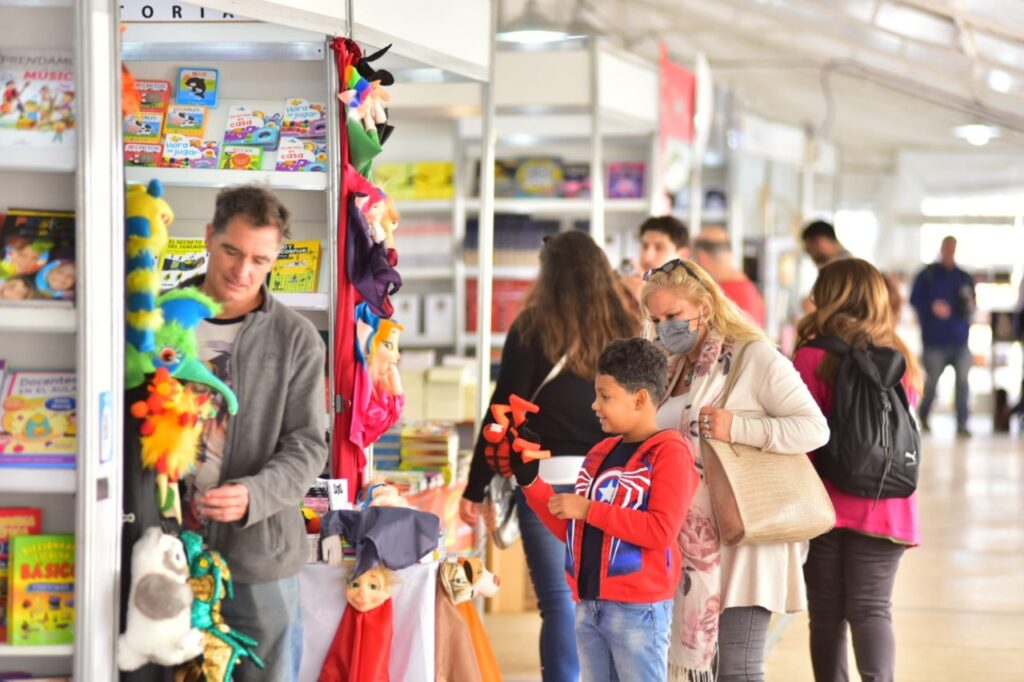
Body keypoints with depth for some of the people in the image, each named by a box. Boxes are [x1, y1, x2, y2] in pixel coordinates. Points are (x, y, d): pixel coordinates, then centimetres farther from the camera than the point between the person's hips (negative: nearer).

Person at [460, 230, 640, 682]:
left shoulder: (534, 328, -4)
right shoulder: (626, 328, 4)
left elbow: (503, 412, -5)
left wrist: (475, 488, -1)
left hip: (548, 476, -3)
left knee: (559, 601, 1)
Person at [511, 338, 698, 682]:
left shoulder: (669, 453, -9)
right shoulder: (600, 454, 15)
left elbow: (661, 530, -21)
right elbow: (571, 530, 19)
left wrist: (589, 509, -19)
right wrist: (530, 482, 10)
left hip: (638, 608, -8)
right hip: (589, 605, 8)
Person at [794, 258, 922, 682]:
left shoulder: (813, 358, -8)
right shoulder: (900, 360, 5)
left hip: (824, 507, -2)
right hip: (884, 508, 3)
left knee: (826, 612, 8)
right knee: (872, 608, 1)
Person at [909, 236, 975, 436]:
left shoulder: (964, 278, 12)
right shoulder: (927, 275, 2)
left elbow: (971, 303, 19)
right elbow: (915, 300, 0)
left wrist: (969, 306, -3)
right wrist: (932, 307, -15)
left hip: (960, 339, 2)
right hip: (935, 339, -2)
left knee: (962, 381, -8)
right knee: (931, 381, 5)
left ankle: (962, 424, -5)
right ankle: (922, 417, 27)